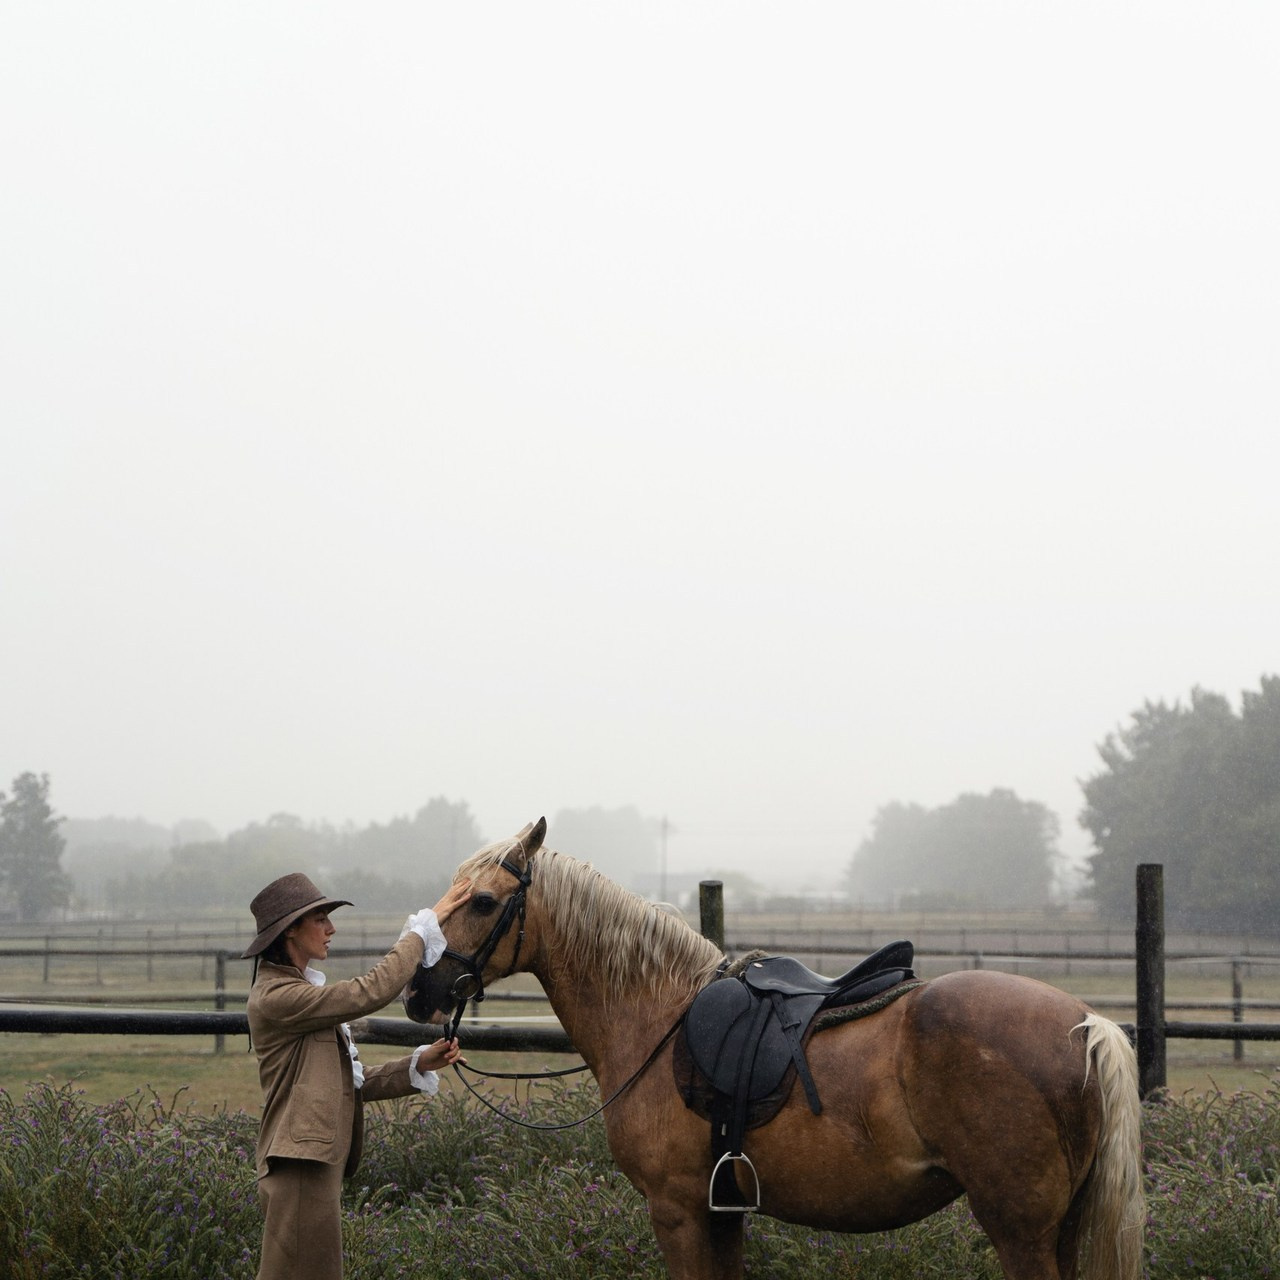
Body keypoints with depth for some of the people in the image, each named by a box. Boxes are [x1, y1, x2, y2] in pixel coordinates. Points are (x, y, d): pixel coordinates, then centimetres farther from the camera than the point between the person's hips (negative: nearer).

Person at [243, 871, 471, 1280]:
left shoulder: (300, 990, 18)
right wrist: (427, 924, -14)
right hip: (301, 1168, -11)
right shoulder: (275, 997, -14)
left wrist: (419, 1065, 1)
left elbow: (354, 1082, 16)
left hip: (322, 1164, 11)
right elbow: (370, 992, -21)